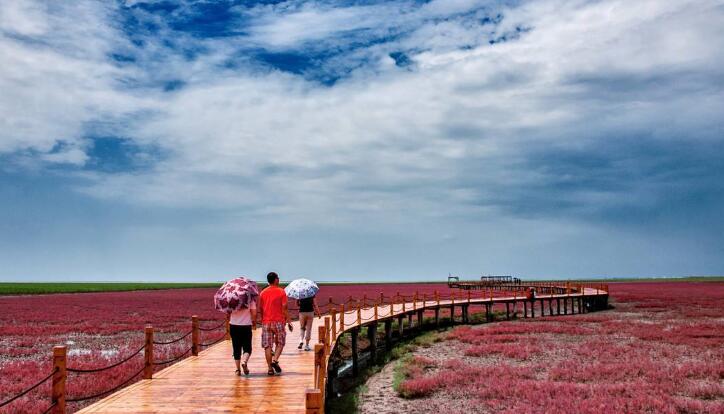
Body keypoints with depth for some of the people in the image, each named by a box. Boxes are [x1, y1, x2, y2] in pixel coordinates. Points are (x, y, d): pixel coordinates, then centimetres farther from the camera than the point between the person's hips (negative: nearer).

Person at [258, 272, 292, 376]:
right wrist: (289, 321, -3)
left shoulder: (263, 293, 7)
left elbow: (260, 309, 10)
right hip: (278, 321, -3)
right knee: (280, 343, 13)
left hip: (266, 322, 3)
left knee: (267, 346, 5)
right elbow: (284, 308, -7)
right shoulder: (281, 291, -4)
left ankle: (270, 368, 4)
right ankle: (275, 360, -9)